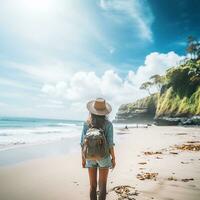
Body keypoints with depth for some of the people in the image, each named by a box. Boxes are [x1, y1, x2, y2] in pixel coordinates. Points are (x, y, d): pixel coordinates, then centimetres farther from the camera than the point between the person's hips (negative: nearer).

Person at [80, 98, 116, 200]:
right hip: (103, 157, -2)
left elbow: (83, 143, -5)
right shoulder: (108, 124, -12)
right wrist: (113, 158, 1)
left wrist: (83, 158, 6)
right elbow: (110, 143, -12)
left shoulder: (87, 123, -7)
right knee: (102, 186, 9)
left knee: (93, 185, 14)